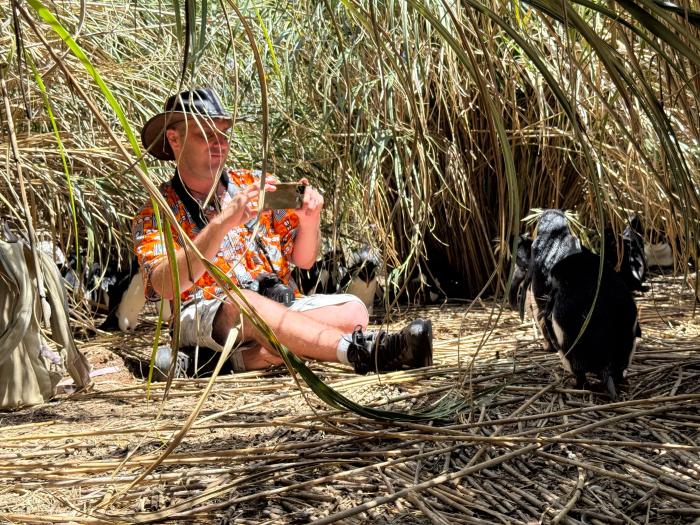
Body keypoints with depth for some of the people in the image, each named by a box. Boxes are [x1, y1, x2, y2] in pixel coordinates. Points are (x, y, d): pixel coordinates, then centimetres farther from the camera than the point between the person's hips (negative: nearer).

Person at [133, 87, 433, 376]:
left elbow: (303, 260, 13)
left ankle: (245, 357, -31)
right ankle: (361, 351, -51)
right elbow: (165, 286, -18)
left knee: (352, 310, -19)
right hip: (204, 317, -4)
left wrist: (310, 220, -10)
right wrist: (223, 222, -28)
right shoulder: (155, 214, 1)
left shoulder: (254, 184, 12)